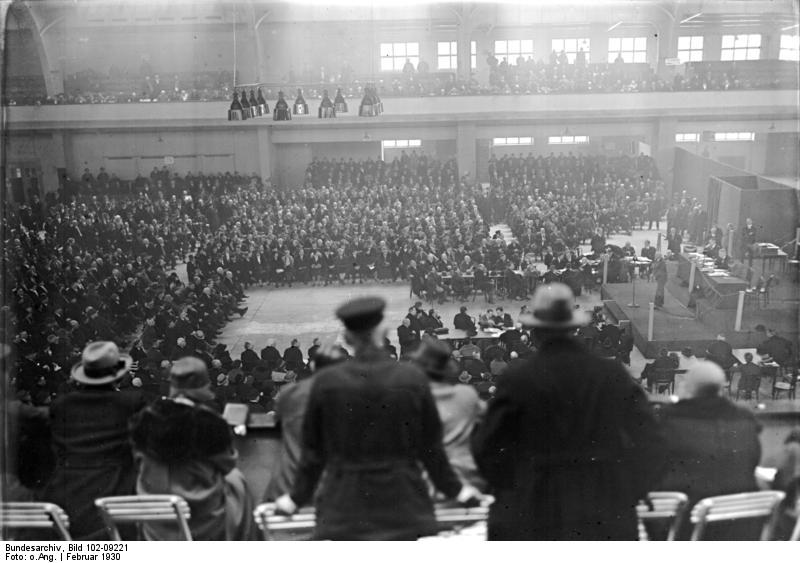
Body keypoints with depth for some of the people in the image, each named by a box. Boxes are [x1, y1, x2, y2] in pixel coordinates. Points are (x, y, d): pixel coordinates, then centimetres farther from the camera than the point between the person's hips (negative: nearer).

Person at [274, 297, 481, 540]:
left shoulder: (326, 382, -7)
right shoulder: (413, 379, -7)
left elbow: (313, 449, 3)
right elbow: (430, 446, 2)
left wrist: (297, 498, 17)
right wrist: (454, 490, 17)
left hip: (343, 509, 0)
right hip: (402, 506, 0)